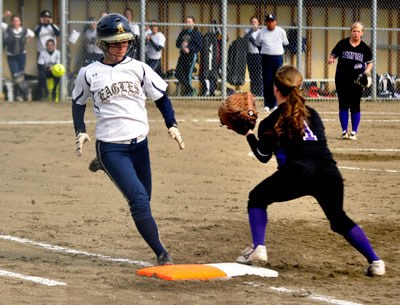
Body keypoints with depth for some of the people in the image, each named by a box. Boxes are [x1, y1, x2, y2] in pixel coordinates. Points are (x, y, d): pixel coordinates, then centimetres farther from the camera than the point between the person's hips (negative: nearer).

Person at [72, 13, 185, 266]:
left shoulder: (138, 68, 5)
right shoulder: (89, 74, 2)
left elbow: (161, 97, 12)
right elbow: (79, 103, 17)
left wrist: (172, 125, 0)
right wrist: (80, 131, 3)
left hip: (139, 145, 5)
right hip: (111, 148, -4)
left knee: (142, 202, 11)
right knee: (139, 199, -15)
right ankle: (162, 254, -17)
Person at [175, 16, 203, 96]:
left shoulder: (196, 33, -5)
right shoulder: (183, 32, 14)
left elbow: (199, 46, -10)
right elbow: (177, 43, 17)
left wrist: (189, 49, -17)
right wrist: (181, 46, -5)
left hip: (191, 55, -7)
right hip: (182, 55, 7)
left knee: (188, 74, -7)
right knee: (178, 73, 3)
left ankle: (189, 92, 5)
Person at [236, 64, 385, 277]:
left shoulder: (271, 121, 15)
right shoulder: (312, 114, 26)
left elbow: (263, 155, 22)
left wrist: (249, 134, 37)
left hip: (298, 172, -4)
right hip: (329, 172, 4)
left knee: (257, 197, 22)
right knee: (339, 220, 23)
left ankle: (258, 248, 6)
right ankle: (374, 261, 7)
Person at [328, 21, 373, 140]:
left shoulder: (364, 48, 1)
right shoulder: (342, 44, -1)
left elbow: (370, 62, 11)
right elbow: (333, 55, 3)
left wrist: (367, 70, -8)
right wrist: (331, 59, -20)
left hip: (357, 81, 0)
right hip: (342, 80, 0)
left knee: (355, 106, 1)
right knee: (343, 105, 2)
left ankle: (354, 132, 8)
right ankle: (344, 131, 10)